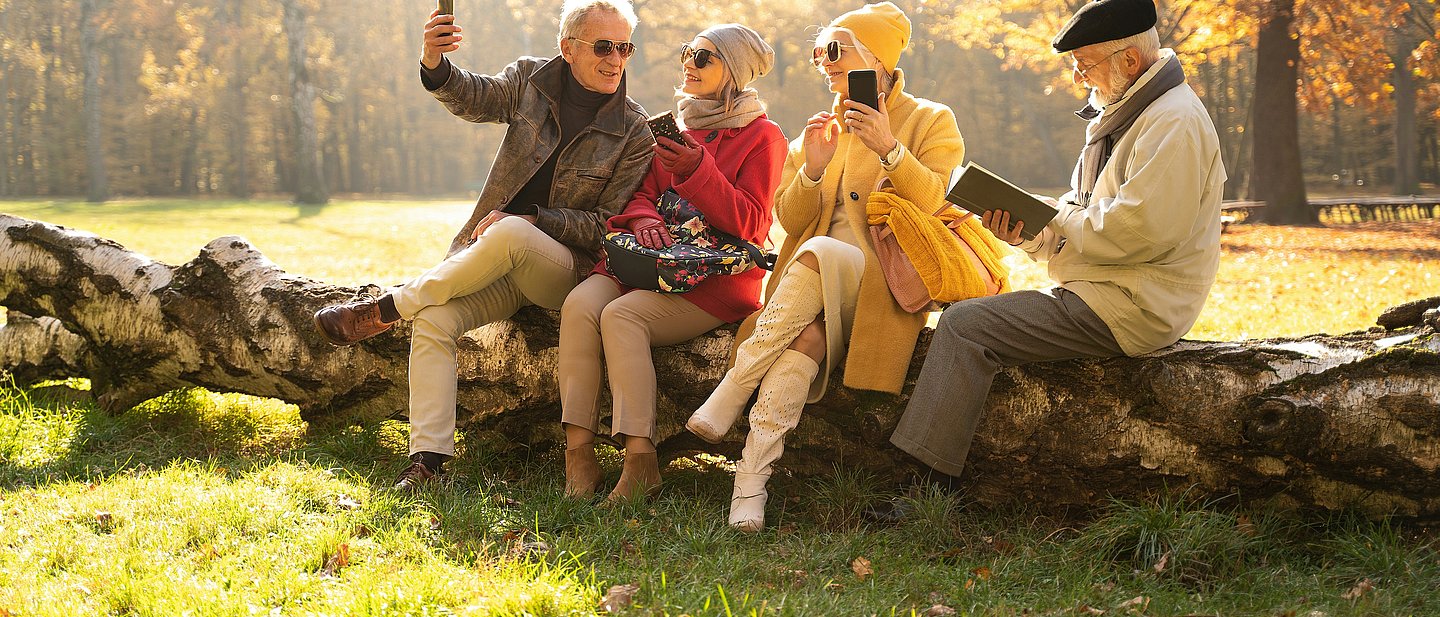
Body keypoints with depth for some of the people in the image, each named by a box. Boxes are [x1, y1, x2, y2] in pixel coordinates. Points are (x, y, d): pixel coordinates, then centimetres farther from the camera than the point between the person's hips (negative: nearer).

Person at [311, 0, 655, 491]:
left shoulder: (634, 134, -5)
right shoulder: (532, 79, 3)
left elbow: (606, 225, -7)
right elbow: (472, 99, 10)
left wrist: (529, 220, -19)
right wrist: (434, 62, -13)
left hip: (567, 270, -3)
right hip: (499, 266, 4)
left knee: (510, 234, -36)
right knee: (433, 321, -24)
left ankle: (387, 308, -19)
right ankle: (427, 459, -21)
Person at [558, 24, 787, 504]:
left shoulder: (762, 137, 4)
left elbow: (748, 223, -7)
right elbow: (641, 195, 16)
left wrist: (698, 172, -19)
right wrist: (645, 220, -9)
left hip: (716, 277, -5)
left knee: (621, 315, -31)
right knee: (580, 303, -26)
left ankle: (640, 460, -29)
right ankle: (578, 455, -28)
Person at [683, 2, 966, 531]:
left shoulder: (931, 122, 7)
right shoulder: (821, 128, 19)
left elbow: (938, 206, -7)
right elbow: (789, 218, 12)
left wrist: (888, 149, -19)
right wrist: (813, 168, -7)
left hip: (884, 286, -3)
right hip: (813, 288, 3)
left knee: (820, 254, -37)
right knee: (805, 339, -33)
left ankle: (731, 393, -33)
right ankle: (751, 482, -40)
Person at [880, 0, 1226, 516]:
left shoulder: (1173, 122, -14)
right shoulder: (1119, 118, 19)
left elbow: (1142, 228, -26)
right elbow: (1081, 225, 20)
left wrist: (1064, 220, -11)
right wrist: (1027, 234, -1)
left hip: (1131, 309, -11)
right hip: (1100, 294, 11)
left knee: (964, 326, -17)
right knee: (970, 313, 11)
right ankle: (930, 484, 8)